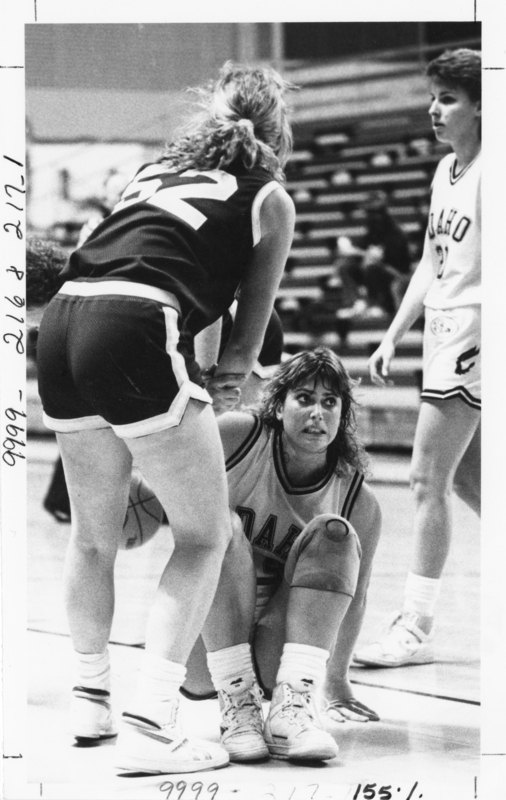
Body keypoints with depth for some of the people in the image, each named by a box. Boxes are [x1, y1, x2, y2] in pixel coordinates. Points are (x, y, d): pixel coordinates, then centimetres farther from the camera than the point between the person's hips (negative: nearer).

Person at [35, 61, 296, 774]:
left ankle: (89, 698, 35)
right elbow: (252, 321, 14)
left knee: (94, 533, 23)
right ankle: (150, 723, -5)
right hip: (136, 334, -6)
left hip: (61, 323, 6)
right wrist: (233, 370, 28)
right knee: (205, 534, 6)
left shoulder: (154, 171, 29)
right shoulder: (269, 198, 14)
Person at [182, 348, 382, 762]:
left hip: (276, 655, 2)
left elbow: (352, 596, 12)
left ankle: (295, 705, -30)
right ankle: (237, 704, -30)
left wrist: (337, 682, 20)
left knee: (334, 534, -17)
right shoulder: (236, 436, -7)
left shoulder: (360, 503, -1)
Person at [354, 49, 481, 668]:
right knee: (466, 479, 13)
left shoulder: (488, 171, -12)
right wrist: (392, 338, 20)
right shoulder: (446, 170, 14)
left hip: (471, 333, -9)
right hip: (444, 331, 9)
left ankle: (415, 627, -5)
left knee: (427, 478, -9)